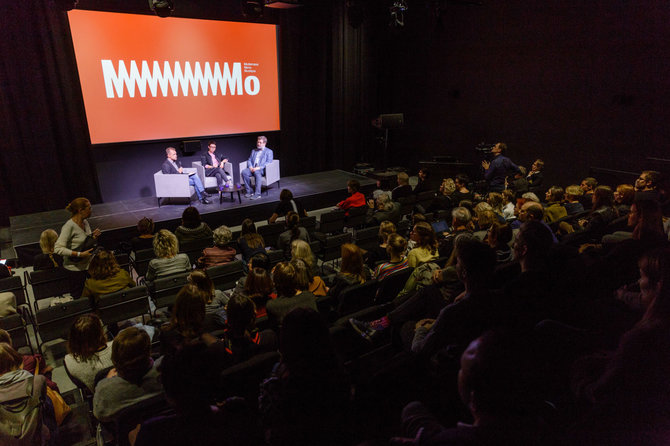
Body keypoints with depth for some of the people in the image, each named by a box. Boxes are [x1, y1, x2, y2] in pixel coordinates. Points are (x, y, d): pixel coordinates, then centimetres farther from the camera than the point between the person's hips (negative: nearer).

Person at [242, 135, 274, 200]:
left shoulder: (269, 151, 10)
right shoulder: (253, 151, 26)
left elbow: (268, 162, -4)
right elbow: (249, 160, 19)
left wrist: (259, 167, -17)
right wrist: (250, 167, -5)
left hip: (262, 169, -5)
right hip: (252, 168, 5)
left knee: (257, 172, -39)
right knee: (244, 172, -26)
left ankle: (257, 193, -39)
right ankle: (250, 191, -19)